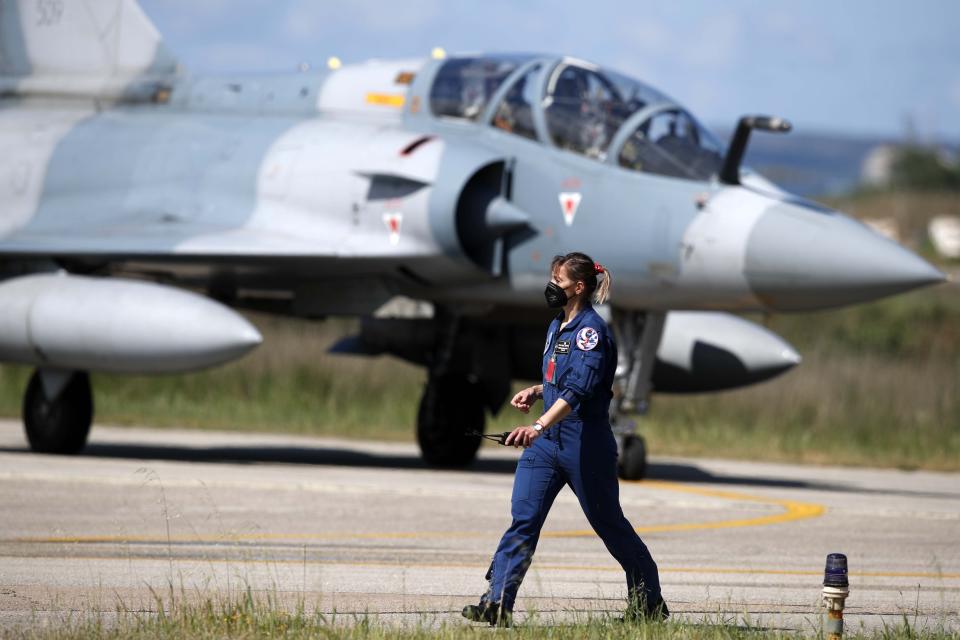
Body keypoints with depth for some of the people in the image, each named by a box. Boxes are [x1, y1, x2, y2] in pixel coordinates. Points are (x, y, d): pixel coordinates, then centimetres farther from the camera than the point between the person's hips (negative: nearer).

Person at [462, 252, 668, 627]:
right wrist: (537, 391, 8)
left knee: (608, 523, 6)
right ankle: (497, 604, -12)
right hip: (547, 441, 8)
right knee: (523, 517, -6)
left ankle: (650, 603, 23)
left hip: (585, 442, -8)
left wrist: (539, 426, -42)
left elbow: (579, 388, -30)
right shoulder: (557, 326, 12)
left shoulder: (591, 329, -16)